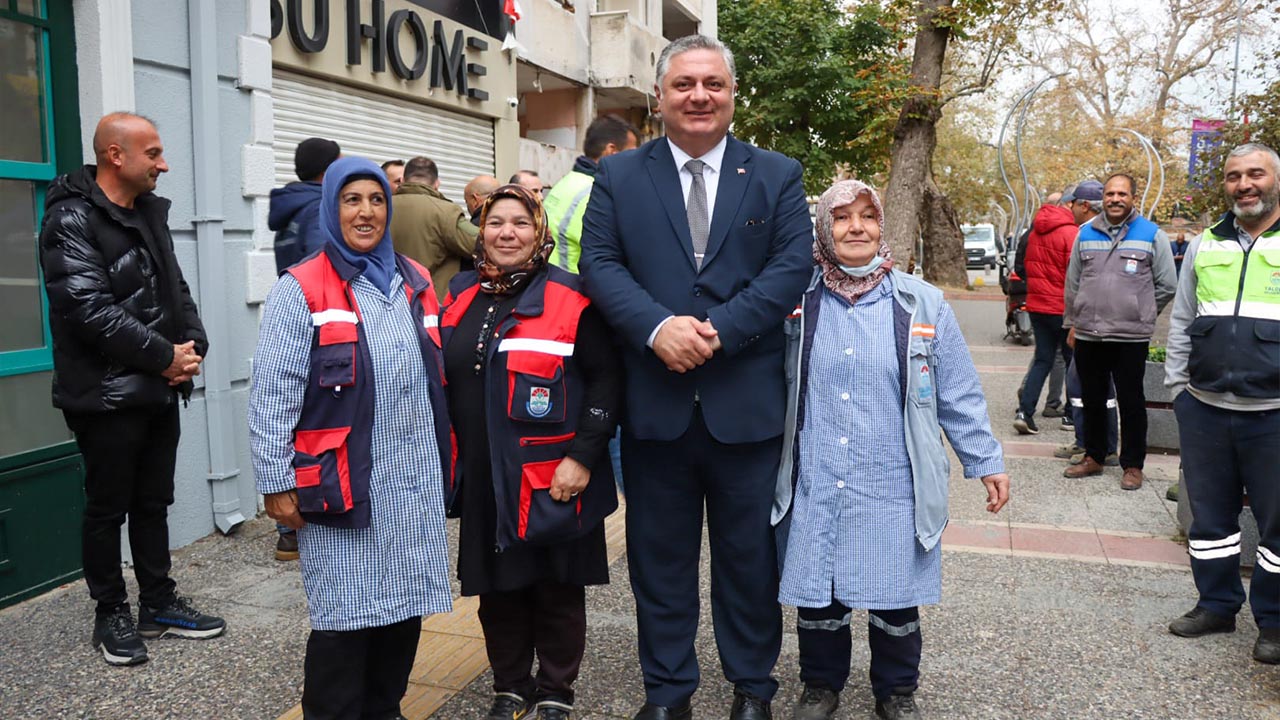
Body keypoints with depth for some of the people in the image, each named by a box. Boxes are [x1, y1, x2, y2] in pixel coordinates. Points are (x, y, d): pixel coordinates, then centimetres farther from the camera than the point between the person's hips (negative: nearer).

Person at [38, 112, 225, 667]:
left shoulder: (150, 212, 12)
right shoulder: (72, 220, -13)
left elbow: (175, 289, 14)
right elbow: (91, 309, -22)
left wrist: (193, 345, -3)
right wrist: (166, 356, -18)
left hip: (159, 390, 7)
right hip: (107, 394, -7)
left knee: (154, 501, 16)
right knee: (108, 509, 6)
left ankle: (159, 603, 28)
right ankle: (112, 616, 21)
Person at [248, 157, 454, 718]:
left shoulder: (416, 283, 12)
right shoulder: (301, 291, -6)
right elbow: (271, 396, -8)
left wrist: (443, 456, 17)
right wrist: (277, 483, -11)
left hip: (416, 477, 5)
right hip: (345, 482, -5)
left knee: (405, 603, 13)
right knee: (347, 615, 1)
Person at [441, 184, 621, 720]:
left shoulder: (569, 298, -8)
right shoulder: (460, 299, 7)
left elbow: (605, 380, -10)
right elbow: (443, 383, 16)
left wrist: (582, 457, -16)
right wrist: (448, 458, 12)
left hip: (552, 478, -4)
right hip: (483, 479, 4)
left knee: (557, 588, 10)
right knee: (498, 586, 14)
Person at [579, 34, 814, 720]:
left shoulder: (777, 175, 6)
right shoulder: (618, 175, 7)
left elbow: (791, 266, -4)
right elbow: (599, 262, -2)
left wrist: (719, 330, -17)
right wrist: (658, 327, -19)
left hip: (747, 402, 0)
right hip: (654, 403, 1)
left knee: (749, 554, 12)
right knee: (660, 555, 12)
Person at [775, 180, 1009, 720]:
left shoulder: (921, 303, 0)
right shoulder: (797, 301, 1)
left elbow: (959, 394, 4)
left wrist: (986, 462, 4)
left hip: (893, 489, 0)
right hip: (814, 488, 1)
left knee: (895, 603, 9)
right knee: (817, 599, 10)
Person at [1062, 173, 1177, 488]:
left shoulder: (1152, 235, 0)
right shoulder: (1086, 234, 9)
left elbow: (1167, 285, 4)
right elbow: (1073, 283, 14)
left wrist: (1140, 313, 6)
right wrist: (1072, 322, 13)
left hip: (1131, 337, -3)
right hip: (1087, 335, 4)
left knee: (1131, 403, 4)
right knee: (1092, 400, 14)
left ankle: (1133, 465, 14)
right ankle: (1093, 457, 27)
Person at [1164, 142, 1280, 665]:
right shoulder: (1205, 246, 11)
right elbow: (1181, 321, 16)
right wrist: (1177, 384, 10)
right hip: (1204, 407, 4)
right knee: (1209, 514, 13)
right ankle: (1216, 604, 28)